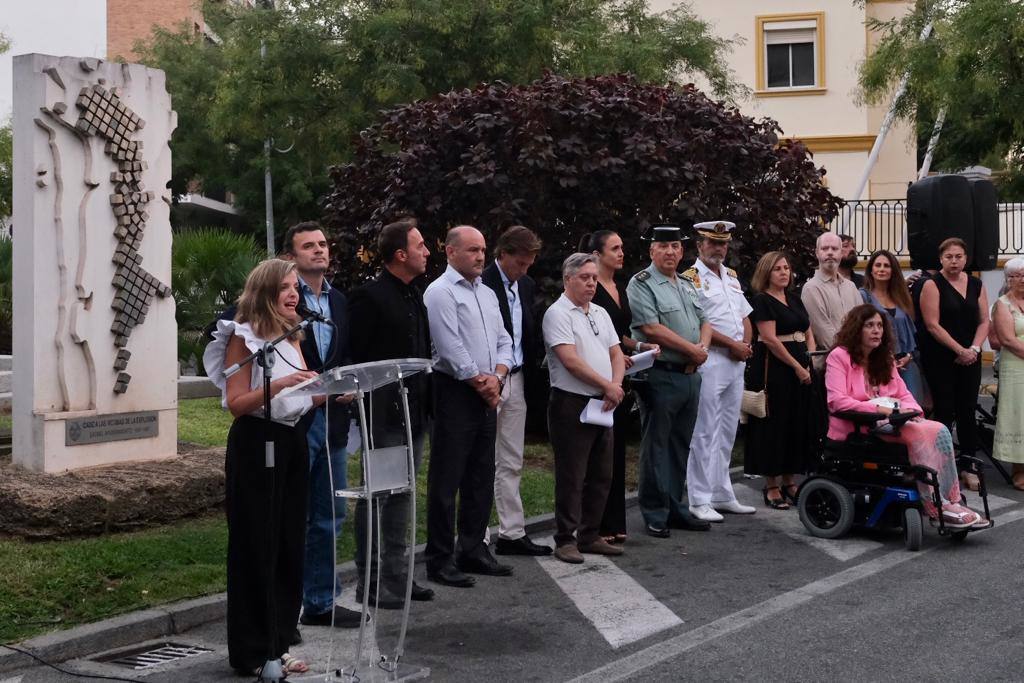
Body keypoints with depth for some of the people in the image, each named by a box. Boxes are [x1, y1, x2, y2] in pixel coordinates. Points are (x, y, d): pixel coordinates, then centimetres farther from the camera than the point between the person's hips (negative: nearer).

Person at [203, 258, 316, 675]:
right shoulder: (243, 337, -6)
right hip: (256, 444, -7)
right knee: (256, 548, -2)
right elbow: (236, 403, -13)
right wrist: (277, 384, -25)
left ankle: (276, 644, 19)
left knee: (289, 545, 9)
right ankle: (252, 653, 6)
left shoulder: (291, 338, 16)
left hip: (291, 442, 7)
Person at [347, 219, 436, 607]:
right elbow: (354, 358, -14)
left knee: (402, 496, 14)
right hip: (384, 416, -8)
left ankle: (397, 576, 23)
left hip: (414, 414, 8)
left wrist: (426, 403, 12)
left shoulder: (415, 295, 14)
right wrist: (367, 409, -15)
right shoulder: (368, 297, -12)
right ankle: (369, 582, 7)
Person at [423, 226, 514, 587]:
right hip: (454, 394, -8)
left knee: (481, 479, 13)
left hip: (487, 395, 8)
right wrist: (480, 381, -9)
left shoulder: (487, 293, 16)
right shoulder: (441, 292, -9)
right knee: (446, 482, -4)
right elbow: (450, 348, -16)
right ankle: (440, 561, 2)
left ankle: (473, 550, 24)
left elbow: (504, 341, 15)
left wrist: (497, 376, -3)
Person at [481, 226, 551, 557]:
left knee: (512, 463, 11)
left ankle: (512, 533, 16)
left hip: (516, 379, 8)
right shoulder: (481, 284, -13)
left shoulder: (527, 284, 12)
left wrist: (531, 373, 8)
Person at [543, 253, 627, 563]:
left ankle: (590, 535, 21)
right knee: (571, 476, -3)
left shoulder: (600, 313, 16)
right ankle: (566, 540, 4)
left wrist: (615, 385, -6)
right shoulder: (558, 313, -9)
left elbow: (616, 354, 14)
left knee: (601, 476, 11)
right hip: (571, 404, -8)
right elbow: (570, 359, -17)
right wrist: (607, 386, -13)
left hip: (602, 405, 8)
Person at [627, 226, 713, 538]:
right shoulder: (641, 284, -8)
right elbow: (651, 328, -17)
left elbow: (704, 321, 20)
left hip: (690, 374, 8)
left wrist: (703, 346, -2)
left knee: (681, 445, 13)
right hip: (660, 375, -8)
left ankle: (675, 508, 21)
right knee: (656, 446, -2)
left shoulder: (686, 286, 17)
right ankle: (655, 514, 5)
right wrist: (691, 349, -12)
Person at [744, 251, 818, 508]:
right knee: (774, 426, -3)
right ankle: (771, 486, 4)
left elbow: (808, 333, 17)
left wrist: (812, 361, 1)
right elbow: (770, 339, -15)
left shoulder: (794, 299, 16)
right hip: (773, 369, -8)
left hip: (801, 369, 8)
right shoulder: (761, 301, -7)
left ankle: (788, 481, 18)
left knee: (799, 425, 8)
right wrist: (797, 367, -14)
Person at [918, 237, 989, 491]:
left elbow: (984, 322, 8)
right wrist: (960, 350, -13)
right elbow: (933, 325, -11)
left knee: (967, 411, 5)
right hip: (940, 359, -4)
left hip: (970, 358, 4)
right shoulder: (933, 285, -5)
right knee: (944, 411, -2)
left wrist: (974, 349, -8)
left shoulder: (976, 285, 10)